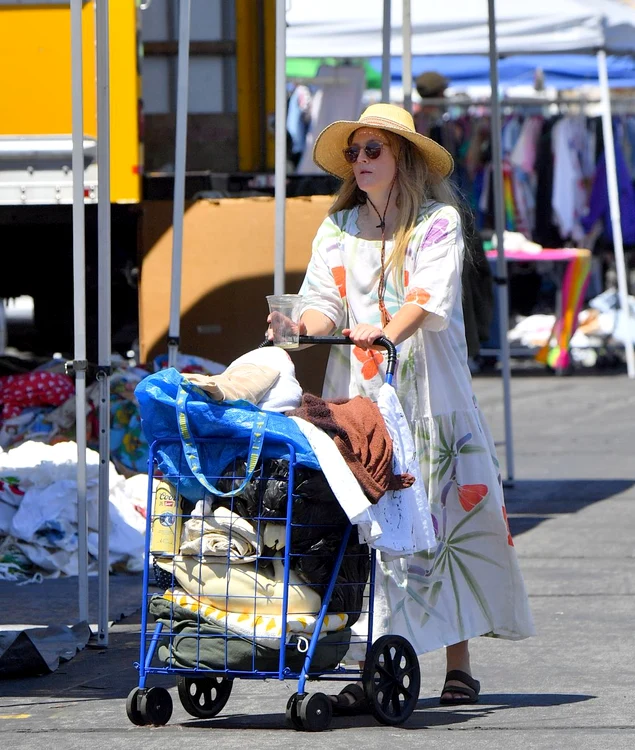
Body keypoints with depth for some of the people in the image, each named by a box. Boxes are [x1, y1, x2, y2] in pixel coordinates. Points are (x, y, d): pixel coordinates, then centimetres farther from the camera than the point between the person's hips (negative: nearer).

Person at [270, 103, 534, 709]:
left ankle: (458, 663, 3)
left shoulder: (438, 221, 2)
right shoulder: (338, 227, 15)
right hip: (358, 395, 3)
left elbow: (431, 298, -13)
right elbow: (326, 301, 6)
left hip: (428, 392, -3)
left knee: (449, 516, -4)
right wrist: (305, 325, -18)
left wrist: (389, 330, -33)